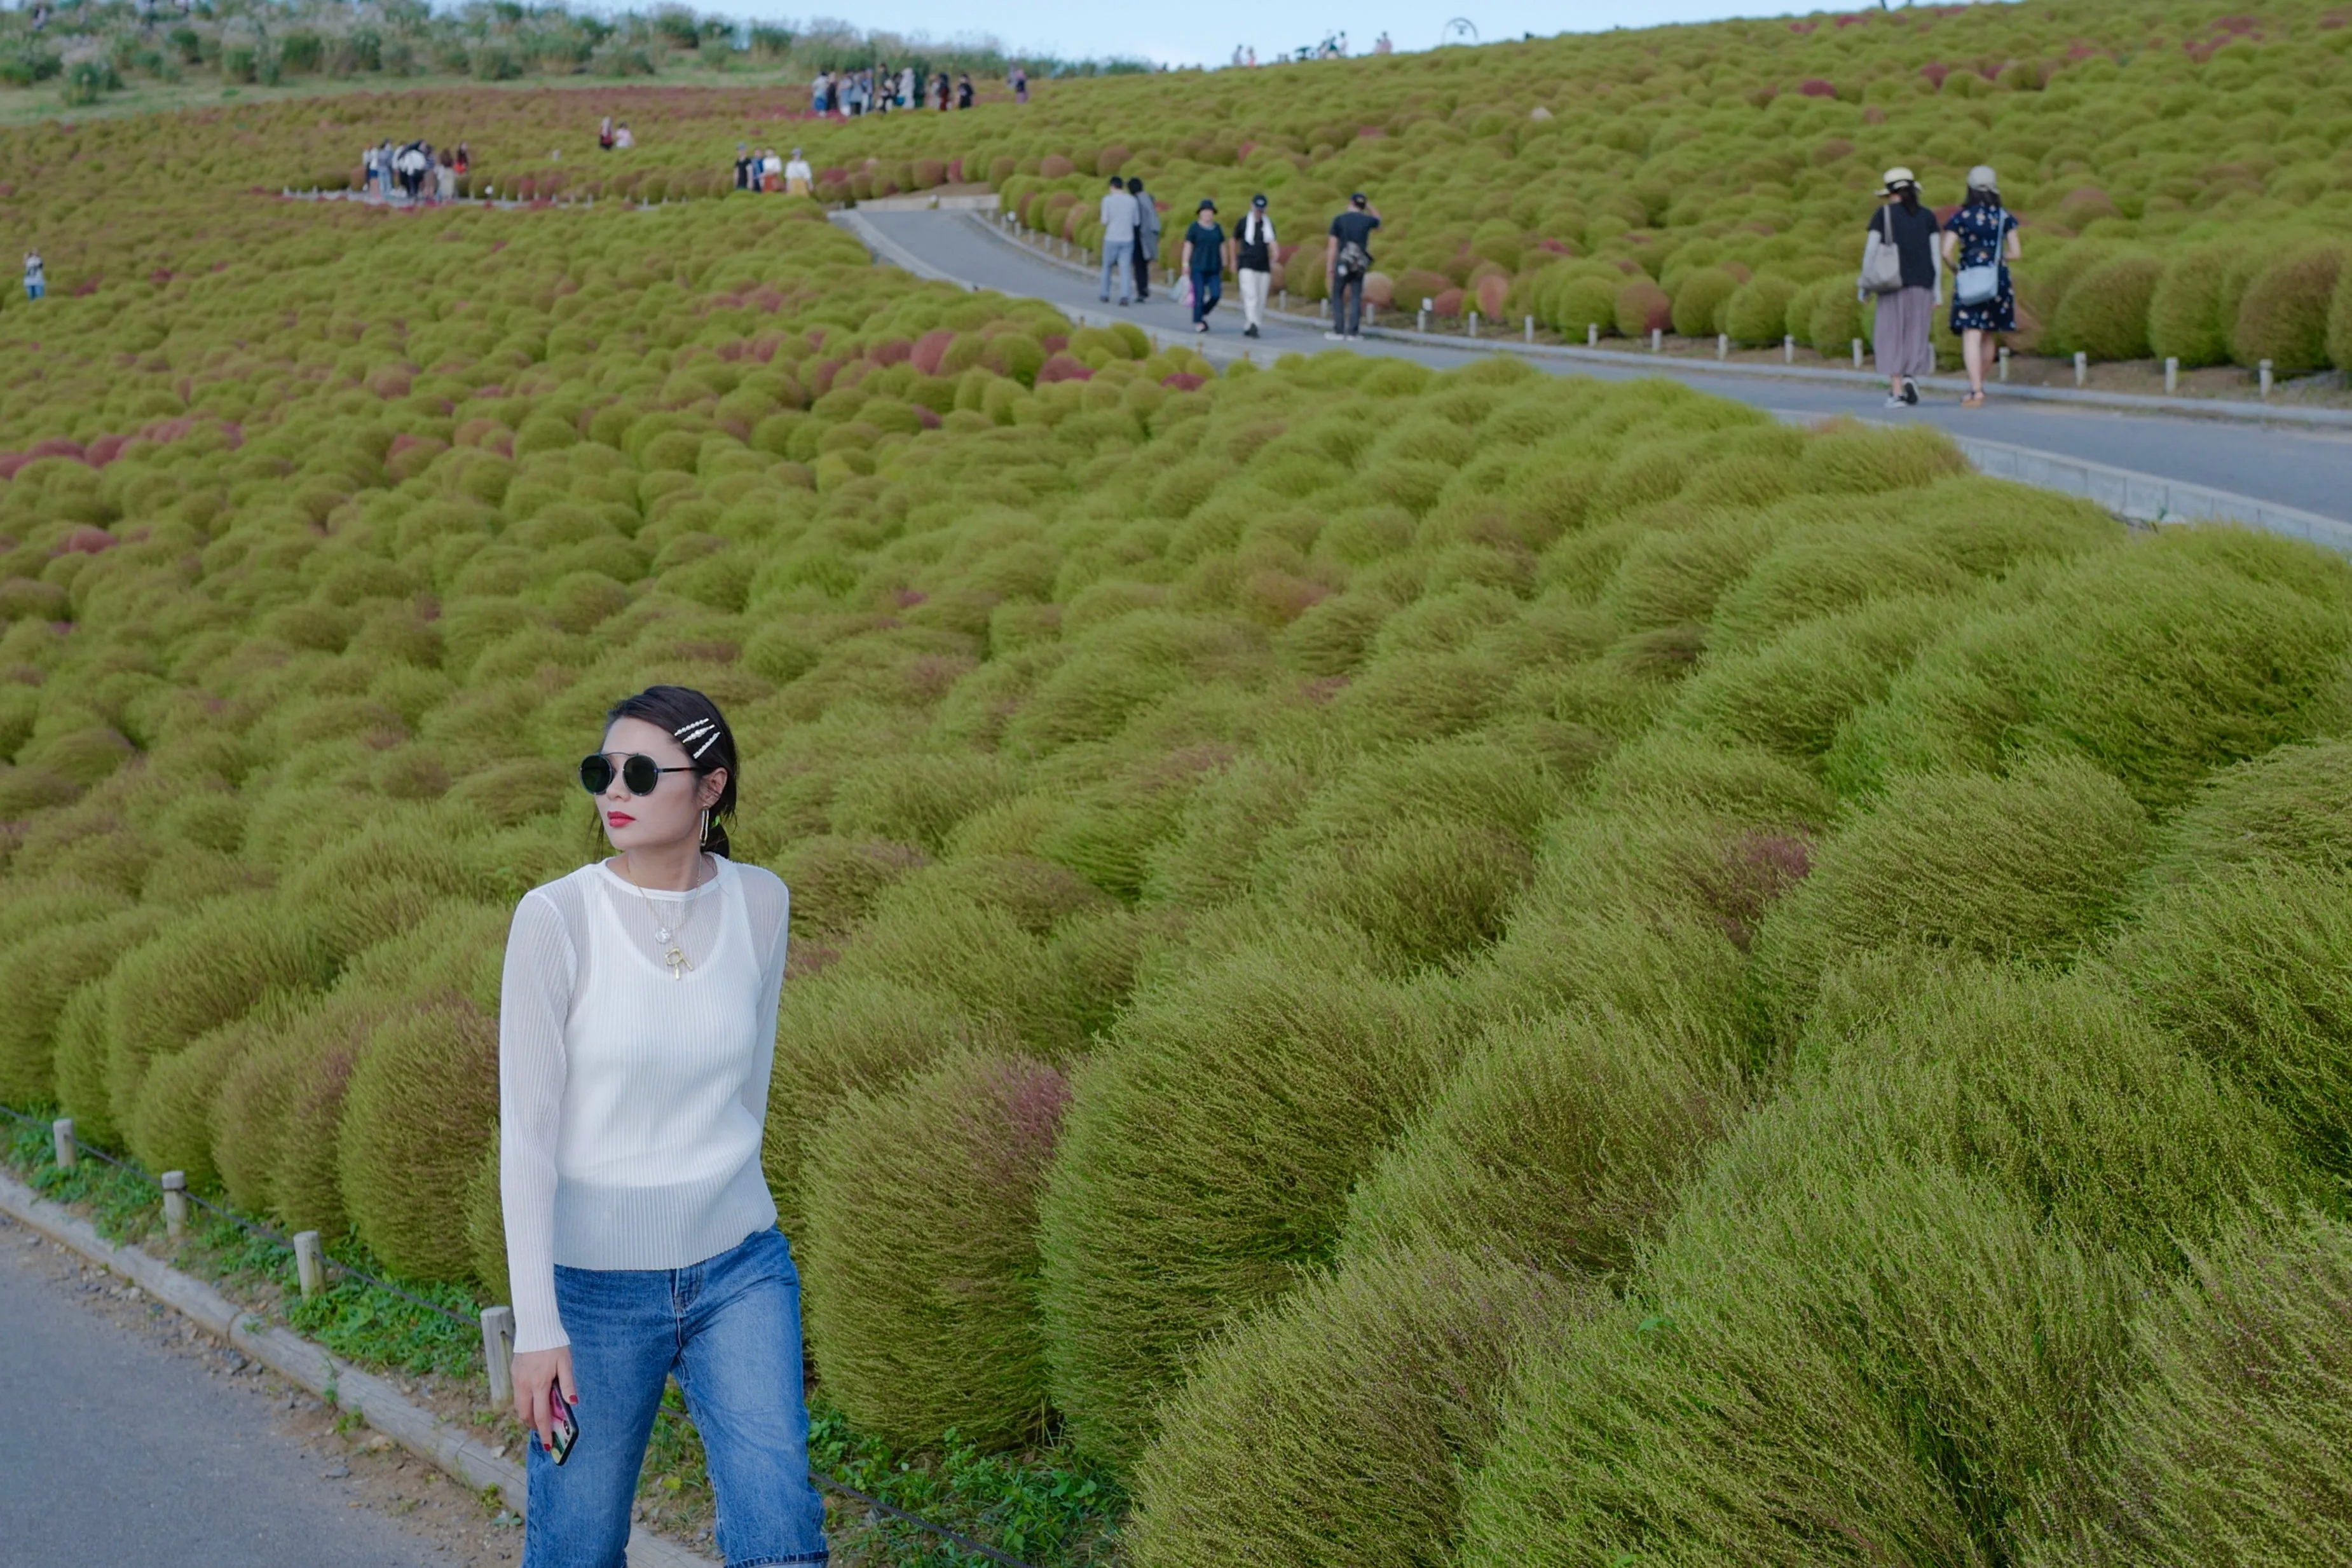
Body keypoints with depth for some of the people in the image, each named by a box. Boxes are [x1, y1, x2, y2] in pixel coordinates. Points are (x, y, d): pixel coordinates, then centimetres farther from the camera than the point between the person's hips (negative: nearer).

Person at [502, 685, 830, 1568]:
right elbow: (524, 1130, -15)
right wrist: (536, 1326, -17)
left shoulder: (760, 902, -4)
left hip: (737, 1270, 3)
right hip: (596, 1280, -2)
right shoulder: (553, 917, -16)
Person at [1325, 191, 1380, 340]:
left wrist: (1329, 265, -3)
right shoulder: (1367, 220, 2)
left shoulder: (1339, 220, -4)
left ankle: (1338, 330, 2)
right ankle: (1353, 331, -1)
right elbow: (1378, 221, 28)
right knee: (1356, 297, 6)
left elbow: (1332, 245, -6)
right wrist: (1369, 205, 22)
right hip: (1360, 264, 2)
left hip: (1343, 262, -2)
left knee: (1338, 296, 8)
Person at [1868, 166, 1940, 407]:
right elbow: (1935, 254, 2)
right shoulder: (1928, 216, 5)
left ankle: (1896, 391, -3)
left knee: (1893, 337, 4)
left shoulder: (1883, 214, -1)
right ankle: (1910, 376, -12)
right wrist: (1938, 291, 6)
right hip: (1923, 284, 2)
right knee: (1916, 334, 11)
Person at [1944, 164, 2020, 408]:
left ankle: (1976, 392, -21)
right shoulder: (2004, 216, 3)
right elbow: (2016, 253, 4)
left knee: (1971, 336, -9)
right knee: (1987, 336, 18)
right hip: (1998, 280, 3)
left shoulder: (1961, 218, -3)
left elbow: (1946, 252, -10)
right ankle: (1978, 386, 29)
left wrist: (1956, 268, 9)